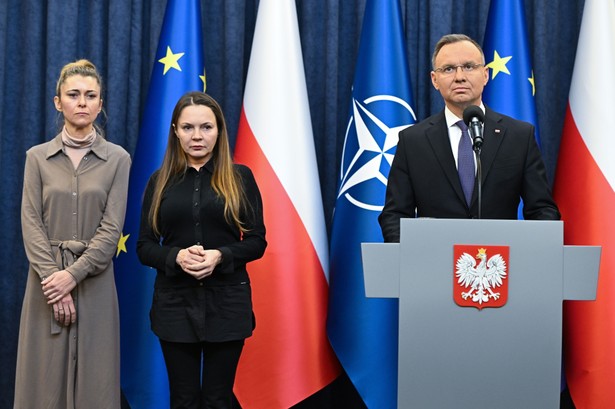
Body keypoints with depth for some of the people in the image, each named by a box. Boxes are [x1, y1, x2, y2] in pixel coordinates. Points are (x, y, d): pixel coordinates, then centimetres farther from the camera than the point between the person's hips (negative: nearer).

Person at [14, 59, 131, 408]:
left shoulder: (117, 158, 3)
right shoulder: (37, 157, 6)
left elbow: (112, 228, -4)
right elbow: (31, 224, -2)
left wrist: (73, 274, -14)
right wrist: (53, 278, -13)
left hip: (95, 282, -1)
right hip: (48, 278, 1)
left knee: (94, 379, 2)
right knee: (46, 378, 3)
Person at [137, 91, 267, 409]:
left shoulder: (240, 178, 1)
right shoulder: (160, 181, 5)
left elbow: (257, 242, 0)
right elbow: (144, 247, 3)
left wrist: (220, 256, -18)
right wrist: (176, 257, -17)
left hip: (227, 303, -1)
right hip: (175, 303, 1)